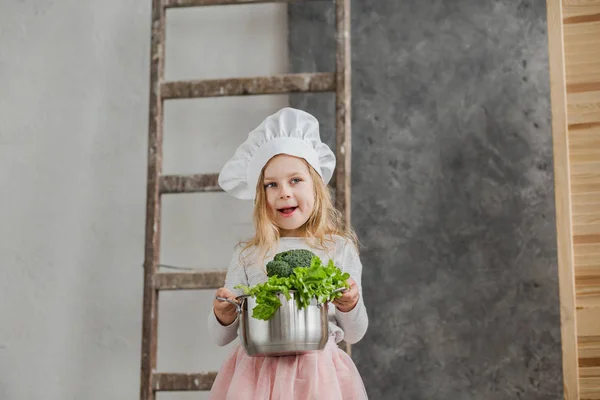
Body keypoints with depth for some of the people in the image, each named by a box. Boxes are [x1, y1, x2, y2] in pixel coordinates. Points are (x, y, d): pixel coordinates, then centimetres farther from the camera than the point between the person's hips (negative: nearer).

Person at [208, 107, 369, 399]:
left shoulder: (340, 249, 2)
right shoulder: (248, 255, 4)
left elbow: (353, 335, 8)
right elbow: (220, 338, 9)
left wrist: (350, 306, -11)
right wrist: (222, 316, -11)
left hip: (319, 372, 0)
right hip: (256, 372, 1)